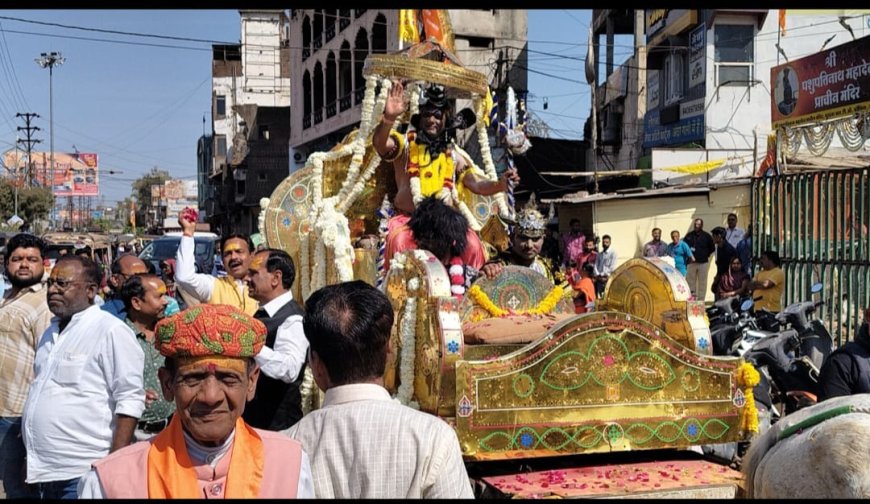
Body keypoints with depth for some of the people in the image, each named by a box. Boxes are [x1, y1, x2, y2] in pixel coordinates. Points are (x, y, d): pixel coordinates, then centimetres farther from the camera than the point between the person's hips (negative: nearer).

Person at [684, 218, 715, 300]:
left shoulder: (706, 236, 3)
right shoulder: (689, 236, 6)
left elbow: (712, 248, 8)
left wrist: (706, 255, 1)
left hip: (703, 263, -1)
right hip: (691, 263, 1)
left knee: (702, 283, 1)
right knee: (690, 282, 2)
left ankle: (701, 301, 5)